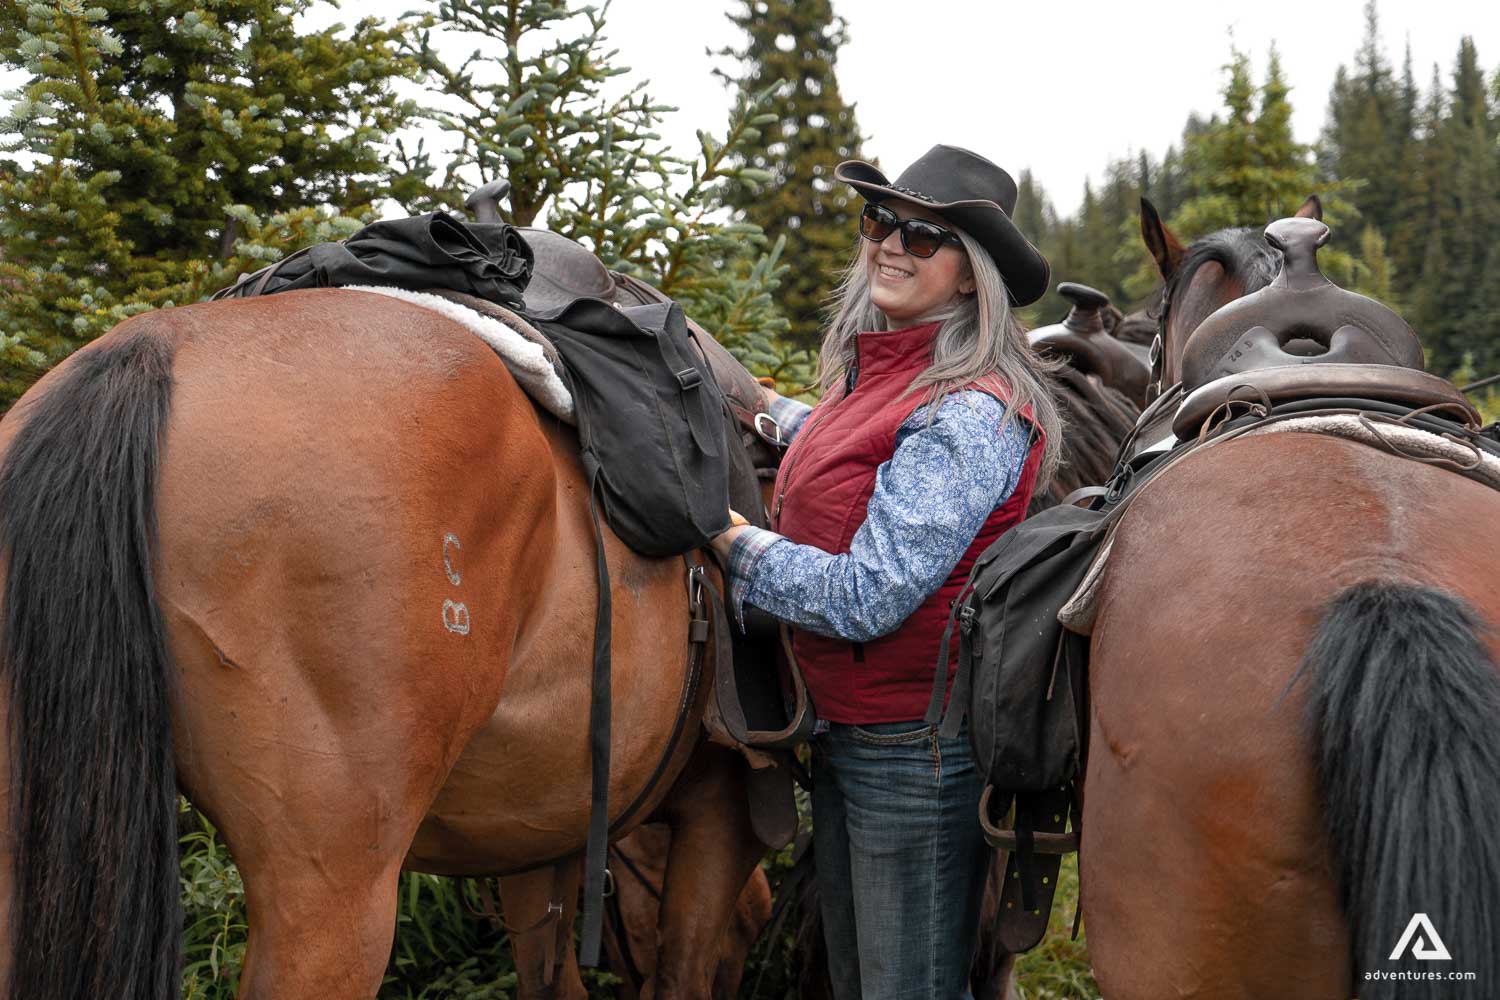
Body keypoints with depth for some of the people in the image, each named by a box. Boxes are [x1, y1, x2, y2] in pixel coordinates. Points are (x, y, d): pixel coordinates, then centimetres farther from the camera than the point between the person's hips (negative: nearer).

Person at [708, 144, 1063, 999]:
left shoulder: (970, 414, -22)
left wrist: (719, 531, -18)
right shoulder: (868, 374, 7)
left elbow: (865, 598, -26)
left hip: (916, 746, -10)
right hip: (842, 731, 10)